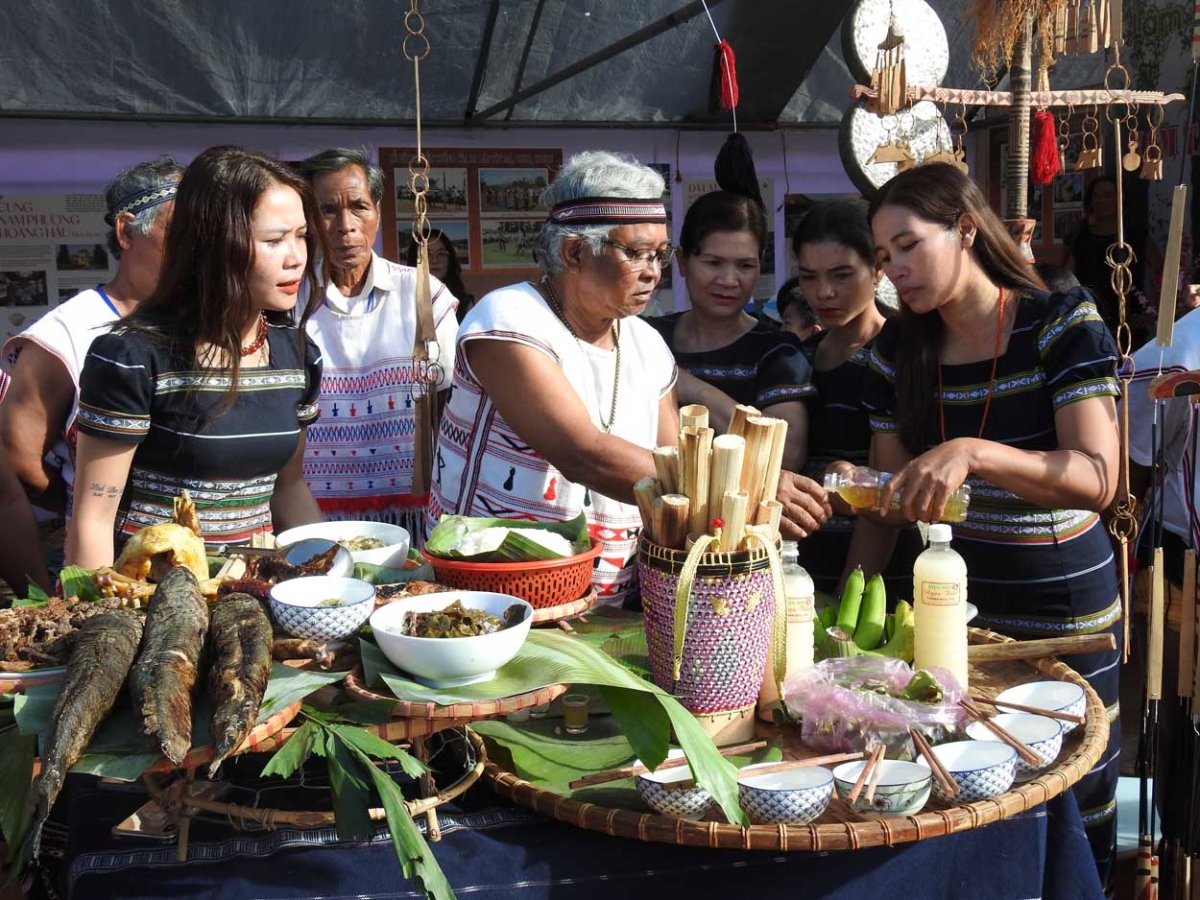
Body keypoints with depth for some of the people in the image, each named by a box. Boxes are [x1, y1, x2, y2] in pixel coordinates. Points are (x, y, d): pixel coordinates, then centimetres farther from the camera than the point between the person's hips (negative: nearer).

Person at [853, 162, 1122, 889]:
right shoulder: (899, 350, 2)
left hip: (1062, 610, -4)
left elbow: (1097, 478, -24)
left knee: (1074, 815, 9)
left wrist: (971, 453, -39)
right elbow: (890, 492, 5)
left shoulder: (1064, 324, -13)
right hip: (951, 604, 4)